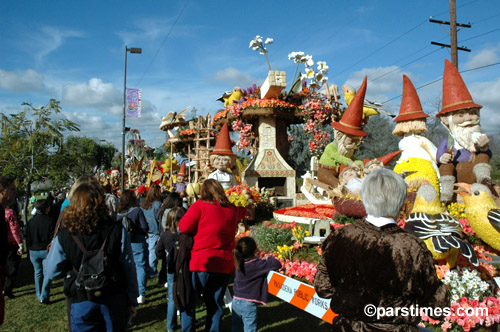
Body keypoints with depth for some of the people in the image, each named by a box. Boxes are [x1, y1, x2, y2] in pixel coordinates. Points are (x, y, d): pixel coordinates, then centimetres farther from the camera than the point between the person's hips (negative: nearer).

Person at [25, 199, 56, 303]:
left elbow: (27, 238, 5)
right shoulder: (51, 221, -12)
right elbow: (53, 237, -9)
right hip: (46, 250, -4)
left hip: (34, 251, 4)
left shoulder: (31, 221, -1)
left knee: (38, 272, 17)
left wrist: (30, 249, 17)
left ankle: (39, 295, 26)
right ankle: (44, 297, 1)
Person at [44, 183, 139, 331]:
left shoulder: (63, 236, -11)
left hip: (82, 303, 0)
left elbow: (51, 273, -1)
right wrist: (132, 301, 4)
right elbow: (129, 268, -8)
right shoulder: (117, 231, -13)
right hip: (115, 300, 1)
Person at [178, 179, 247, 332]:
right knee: (215, 305, 16)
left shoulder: (200, 205, -7)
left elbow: (183, 227, -11)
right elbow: (243, 212, 30)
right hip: (225, 265, 4)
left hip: (201, 263, -4)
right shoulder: (233, 209, 8)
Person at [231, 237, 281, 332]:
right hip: (248, 304, -6)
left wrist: (255, 258, 14)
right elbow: (277, 264, -16)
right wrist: (270, 258, 2)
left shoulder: (238, 263, -1)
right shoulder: (258, 264, -19)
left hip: (236, 302, 6)